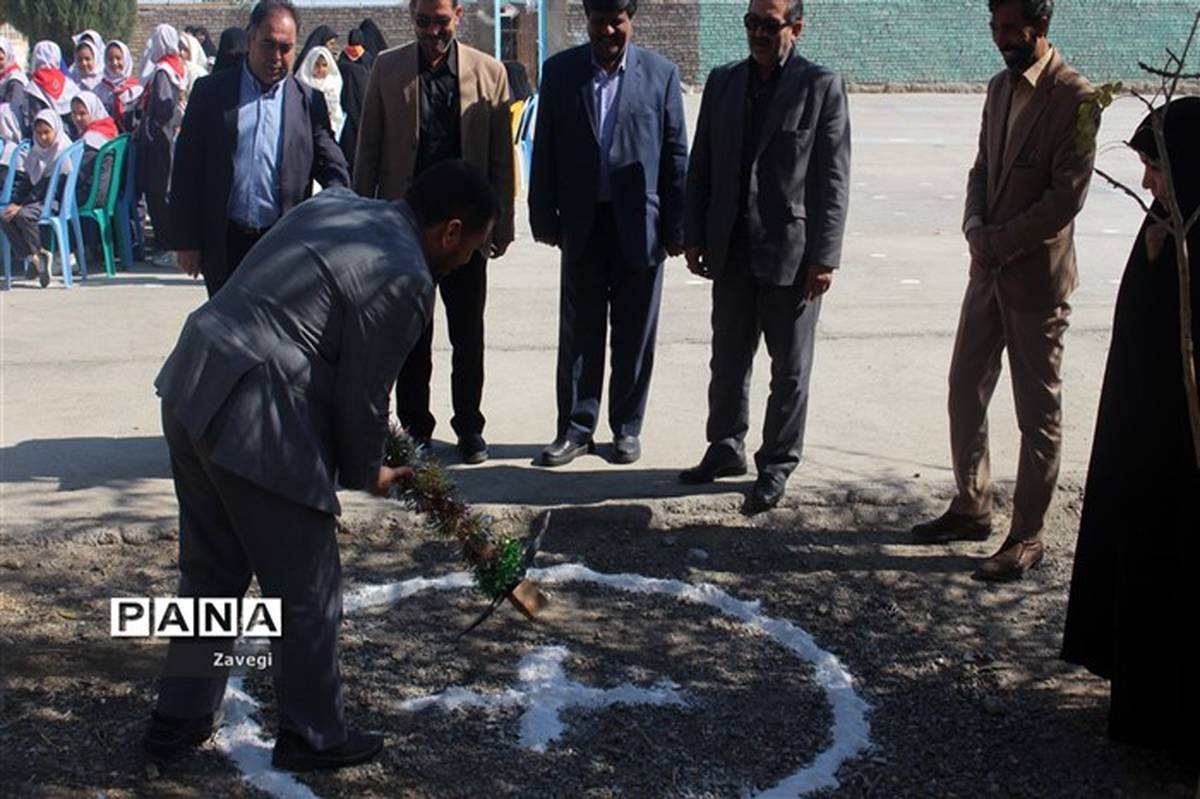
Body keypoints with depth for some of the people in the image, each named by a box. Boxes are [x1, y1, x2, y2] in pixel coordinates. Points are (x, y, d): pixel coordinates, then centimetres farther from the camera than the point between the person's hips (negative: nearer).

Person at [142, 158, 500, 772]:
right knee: (307, 592, 9)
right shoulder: (405, 280, -14)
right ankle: (312, 737, 24)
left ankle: (178, 718, 35)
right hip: (255, 425, -9)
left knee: (211, 573, 23)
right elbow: (361, 396, -10)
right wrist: (367, 473, 9)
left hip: (191, 384, 10)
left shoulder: (334, 205, 13)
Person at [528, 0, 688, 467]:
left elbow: (675, 154, 0)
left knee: (634, 335, 8)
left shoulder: (661, 74, 0)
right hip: (582, 223, 1)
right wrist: (544, 218, 0)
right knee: (578, 333, 7)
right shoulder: (559, 71, 3)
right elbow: (544, 150, 5)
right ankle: (575, 428, 18)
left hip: (639, 224, -1)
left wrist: (676, 227, -2)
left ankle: (627, 427, 21)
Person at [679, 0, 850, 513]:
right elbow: (701, 166, 10)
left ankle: (777, 466, 18)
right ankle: (725, 449, 30)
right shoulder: (723, 82, 8)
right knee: (727, 359, 14)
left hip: (793, 251, -4)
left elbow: (833, 179, -8)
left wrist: (825, 257, -13)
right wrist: (695, 237, 5)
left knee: (790, 369, 6)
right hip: (732, 249, 4)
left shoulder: (821, 86, -5)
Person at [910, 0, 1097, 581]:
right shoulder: (1000, 88, 10)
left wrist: (1001, 242, -15)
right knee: (965, 392, 13)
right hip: (988, 269, 8)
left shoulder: (1074, 98, -14)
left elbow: (1067, 196, -18)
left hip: (1037, 276, -7)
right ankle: (971, 509, 28)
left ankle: (1027, 536, 12)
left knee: (1038, 412, 3)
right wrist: (975, 227, -4)